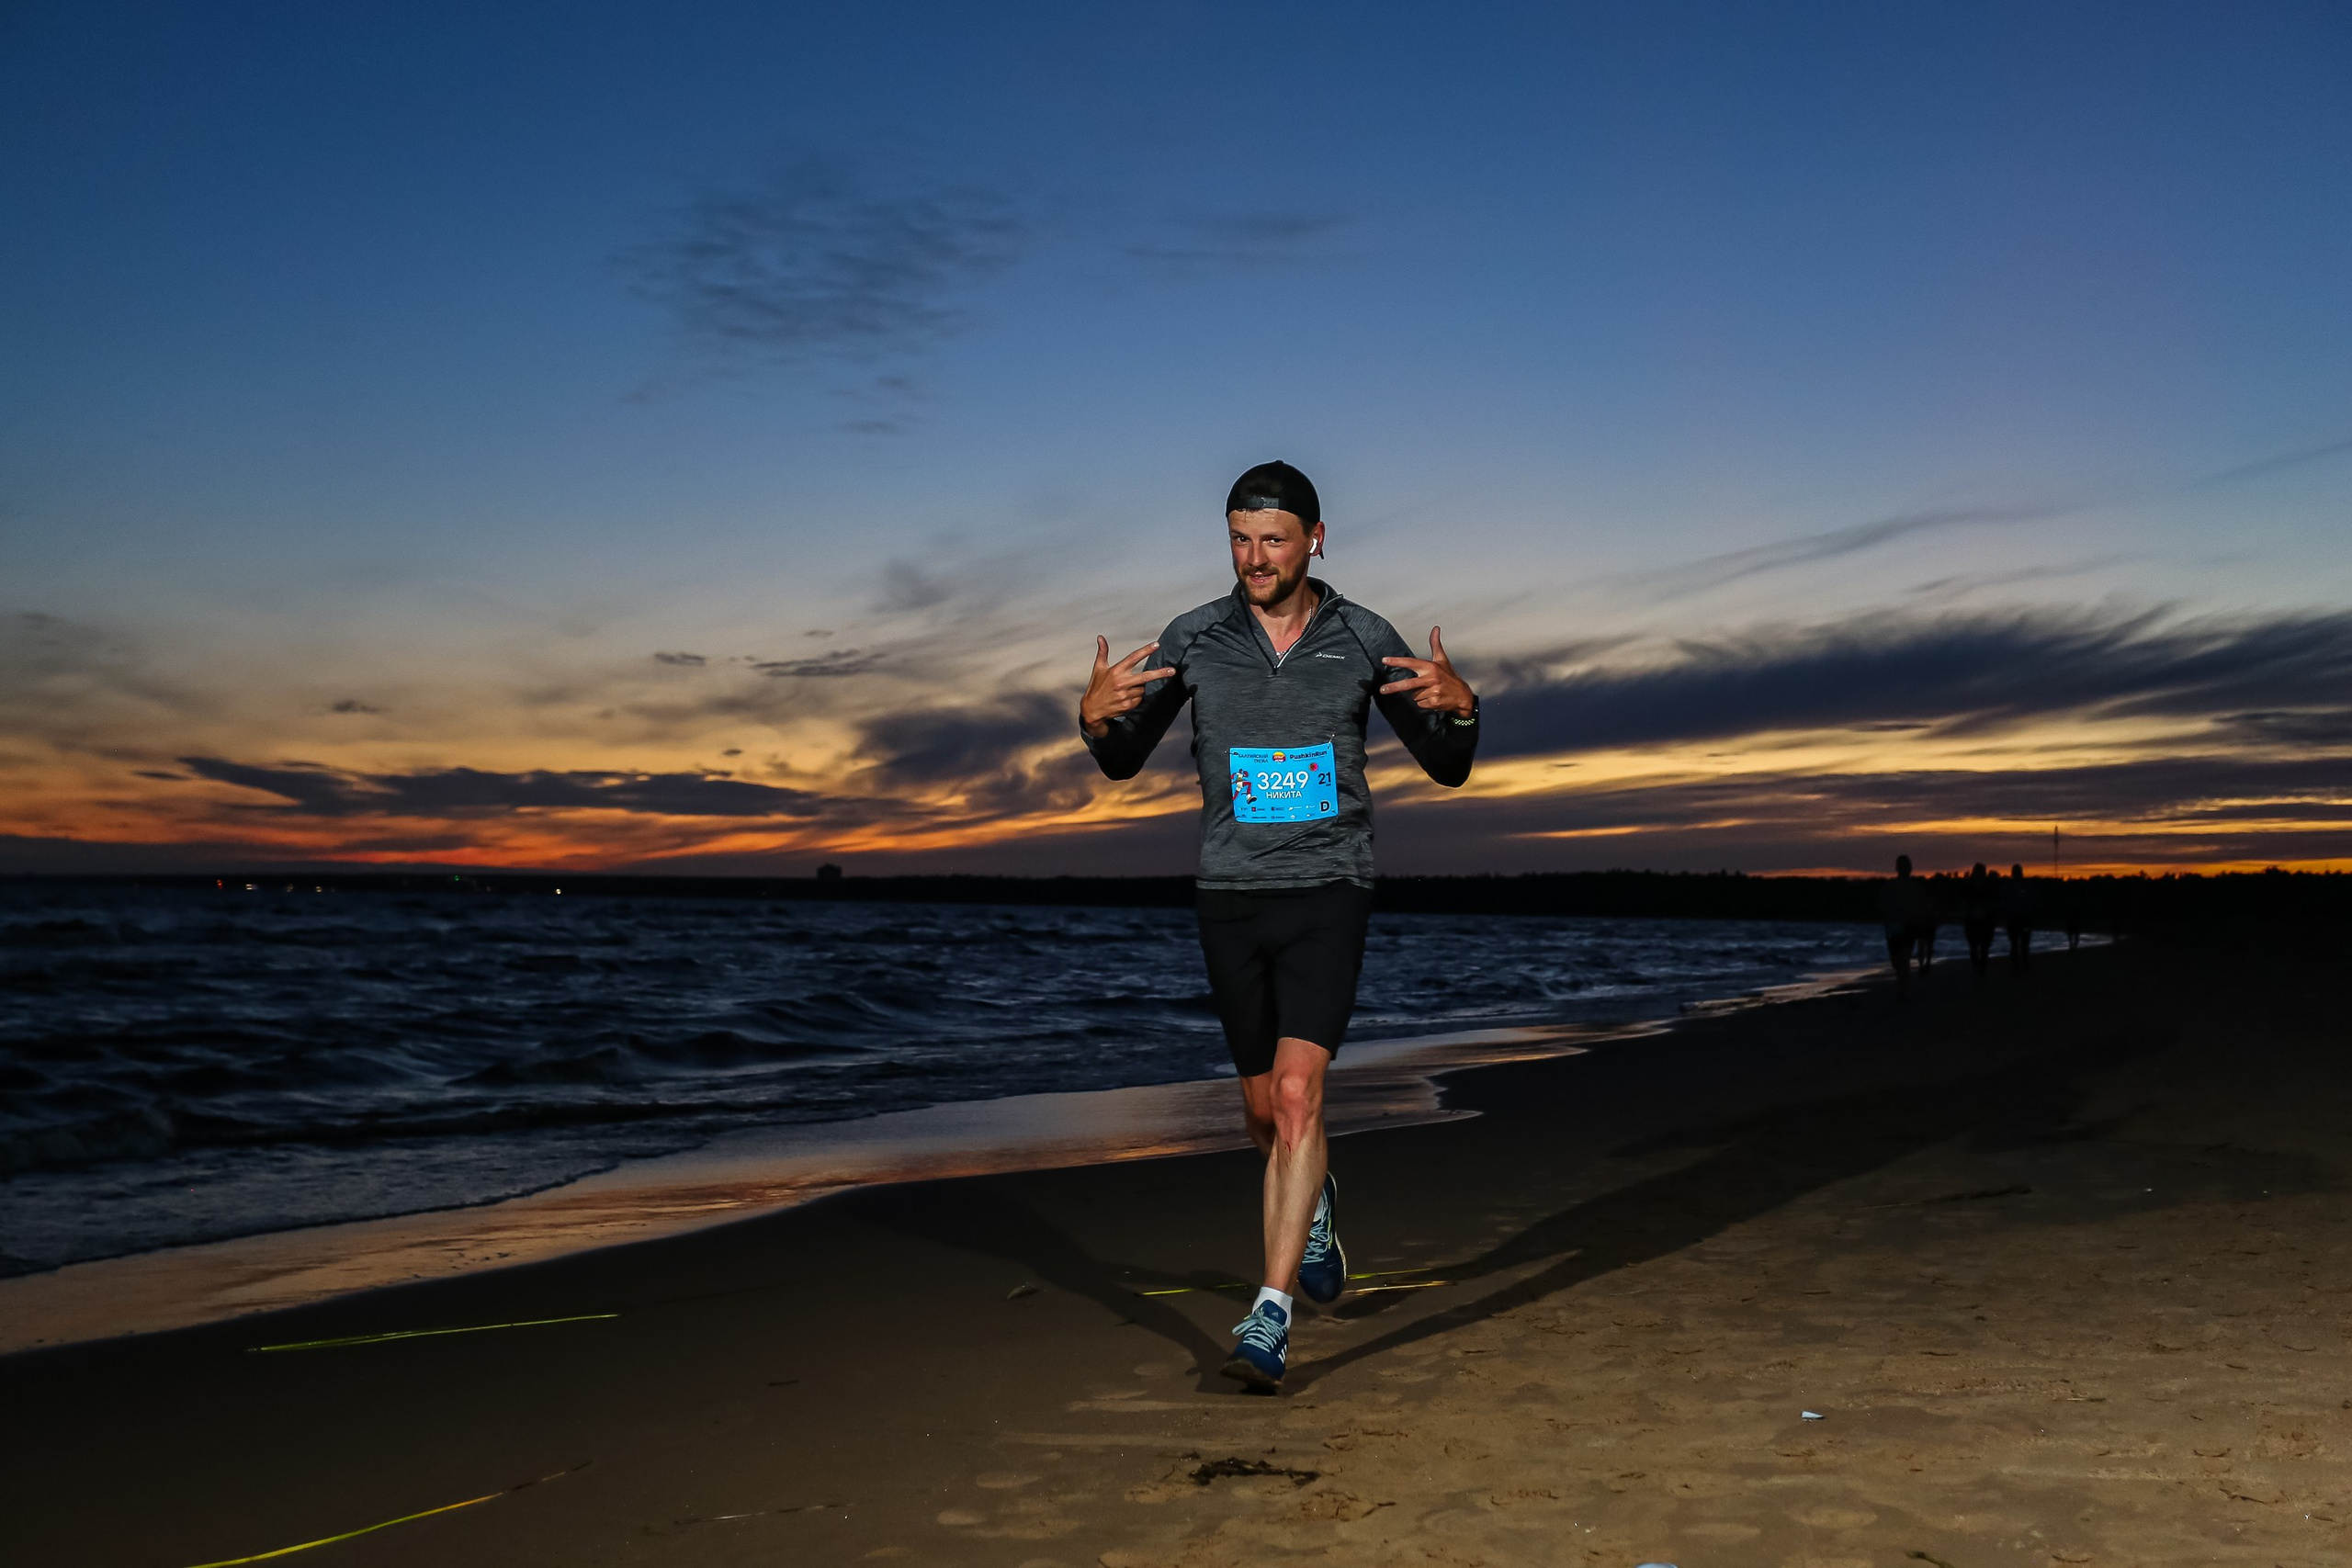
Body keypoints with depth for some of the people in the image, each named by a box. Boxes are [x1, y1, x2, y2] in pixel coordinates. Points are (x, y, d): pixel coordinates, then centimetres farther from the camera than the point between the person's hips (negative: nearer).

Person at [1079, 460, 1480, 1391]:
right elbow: (1123, 761, 8)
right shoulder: (1192, 641, 0)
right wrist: (1096, 713, -16)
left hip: (1327, 894, -2)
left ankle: (1270, 1316, -14)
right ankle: (1316, 1205, 48)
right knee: (1265, 1109, 14)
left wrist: (1459, 704, -18)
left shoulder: (1365, 641, -2)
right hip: (1230, 897, 2)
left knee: (1297, 1093, -18)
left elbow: (1447, 769, 5)